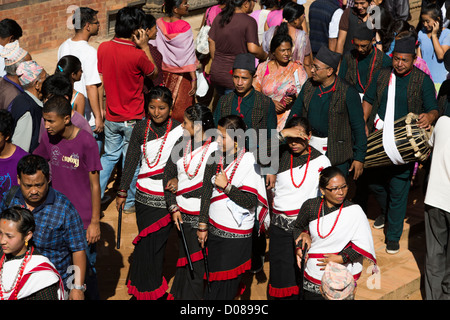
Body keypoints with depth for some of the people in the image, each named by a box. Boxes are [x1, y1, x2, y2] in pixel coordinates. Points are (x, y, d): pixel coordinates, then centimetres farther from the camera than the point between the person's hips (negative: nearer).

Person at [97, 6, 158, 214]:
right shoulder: (138, 55, -23)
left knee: (109, 156, 20)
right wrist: (145, 47, -8)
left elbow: (100, 79, 3)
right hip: (133, 119, -5)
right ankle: (131, 202, 25)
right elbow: (154, 73, -3)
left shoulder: (103, 48, -6)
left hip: (111, 117, 5)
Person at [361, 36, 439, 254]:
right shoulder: (383, 76, 8)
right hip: (376, 141, 4)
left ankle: (393, 236, 14)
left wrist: (429, 116, -32)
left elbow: (434, 109, -7)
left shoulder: (423, 81, -4)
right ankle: (386, 211, 49)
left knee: (398, 189, -2)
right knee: (373, 182, 16)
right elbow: (368, 100, 15)